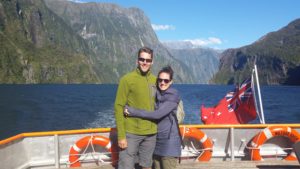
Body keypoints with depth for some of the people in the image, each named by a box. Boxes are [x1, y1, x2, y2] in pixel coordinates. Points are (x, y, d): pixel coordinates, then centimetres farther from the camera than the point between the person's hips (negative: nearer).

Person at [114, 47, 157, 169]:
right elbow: (119, 107, -10)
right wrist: (121, 135, -14)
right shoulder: (127, 79, -8)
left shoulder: (155, 80, 7)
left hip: (151, 133, 5)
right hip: (131, 133, -4)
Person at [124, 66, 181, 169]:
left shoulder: (173, 96, -13)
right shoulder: (155, 94, 6)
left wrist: (132, 111, -21)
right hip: (156, 139, 6)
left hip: (169, 140, -6)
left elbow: (157, 114, -22)